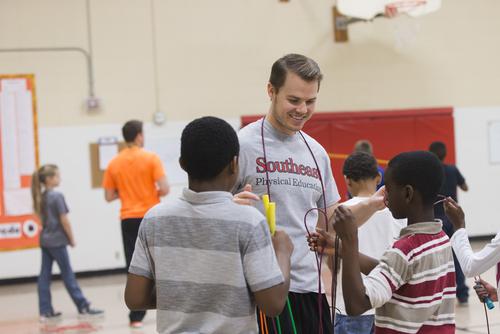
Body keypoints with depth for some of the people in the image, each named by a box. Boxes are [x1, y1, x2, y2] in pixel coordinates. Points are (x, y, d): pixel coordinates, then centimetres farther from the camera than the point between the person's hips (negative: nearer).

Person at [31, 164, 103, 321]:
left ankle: (45, 311, 7)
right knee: (68, 275, 0)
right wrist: (72, 239, -5)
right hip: (57, 241, -7)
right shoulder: (57, 196, -15)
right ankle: (83, 307, 8)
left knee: (44, 275, 6)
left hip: (45, 240, 7)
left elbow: (43, 218, 13)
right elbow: (64, 220, -15)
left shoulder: (40, 197, 8)